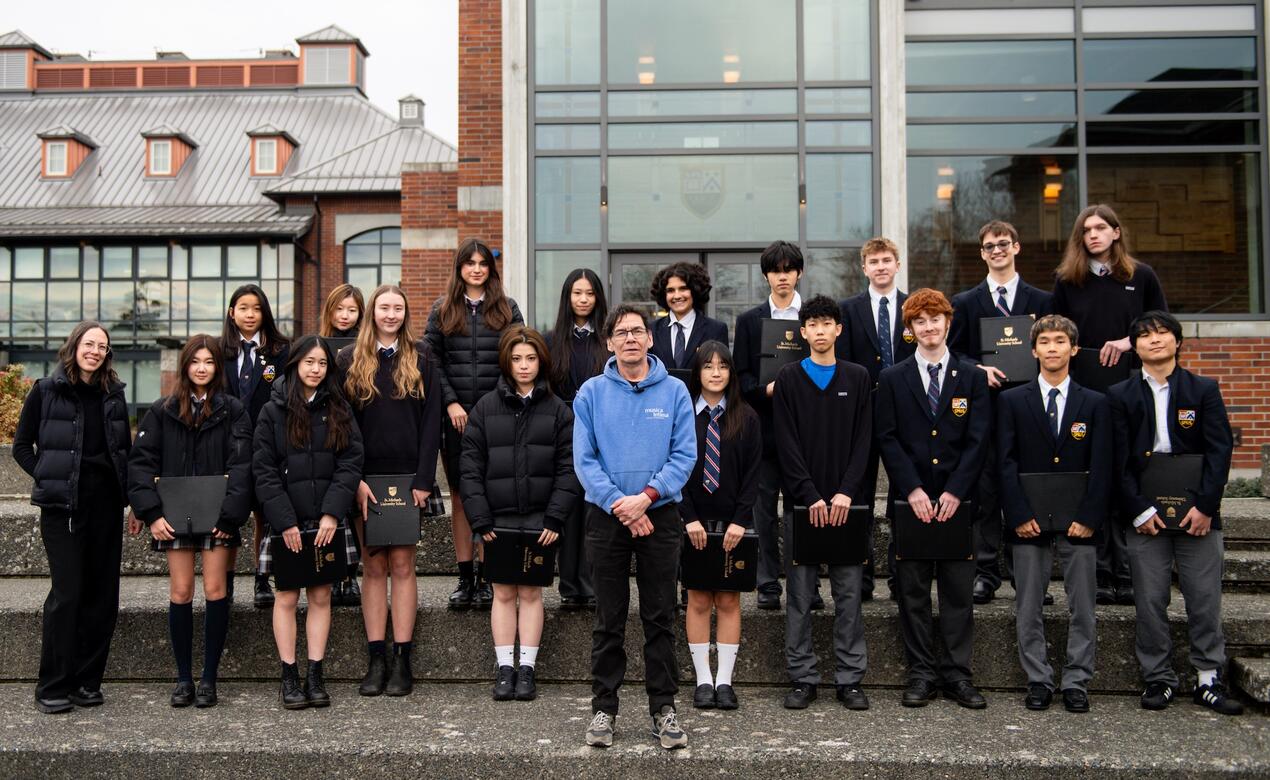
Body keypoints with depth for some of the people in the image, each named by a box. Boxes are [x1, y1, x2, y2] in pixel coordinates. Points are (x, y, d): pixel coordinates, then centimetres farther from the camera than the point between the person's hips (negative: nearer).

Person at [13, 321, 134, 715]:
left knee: (102, 594, 5)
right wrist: (48, 479, -6)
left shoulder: (114, 394, 10)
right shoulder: (46, 391, 1)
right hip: (63, 507, -4)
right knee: (67, 594, -6)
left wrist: (134, 502, 8)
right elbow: (22, 446, 6)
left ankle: (87, 681, 16)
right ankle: (53, 688, 5)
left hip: (106, 505, 4)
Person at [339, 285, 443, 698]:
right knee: (374, 565, 3)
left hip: (407, 476, -1)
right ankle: (376, 660, 7)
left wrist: (423, 480, -7)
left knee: (402, 564, -1)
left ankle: (402, 660, 3)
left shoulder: (421, 359, 6)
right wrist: (354, 479, -8)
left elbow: (431, 422, 1)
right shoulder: (349, 360, 7)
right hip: (366, 478, 1)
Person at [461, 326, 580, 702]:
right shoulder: (486, 407, 4)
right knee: (503, 592, 6)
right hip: (498, 517, 1)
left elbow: (568, 467, -1)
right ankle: (505, 668, 14)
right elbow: (470, 466, 1)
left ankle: (526, 668, 13)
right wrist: (480, 519, -6)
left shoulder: (557, 409, 2)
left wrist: (555, 518, -10)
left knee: (531, 591, 5)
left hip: (539, 519, -1)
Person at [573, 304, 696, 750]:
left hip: (660, 516, 0)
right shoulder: (591, 393, 2)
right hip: (605, 517, 0)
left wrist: (647, 496, -17)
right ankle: (603, 708, 17)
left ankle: (664, 707, 16)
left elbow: (685, 455, -4)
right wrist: (618, 503, -14)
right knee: (609, 620, 7)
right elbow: (584, 459, -3)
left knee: (660, 618, 6)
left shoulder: (674, 391, 1)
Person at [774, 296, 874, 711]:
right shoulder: (789, 378, 5)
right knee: (801, 595, 3)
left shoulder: (858, 378, 9)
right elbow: (787, 443, -2)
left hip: (847, 502, 1)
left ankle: (850, 678, 12)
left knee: (849, 595, 4)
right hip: (802, 502, -1)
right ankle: (803, 678, 12)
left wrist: (846, 492, -10)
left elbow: (863, 441, 3)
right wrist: (811, 495, -12)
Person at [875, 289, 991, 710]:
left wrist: (954, 492, -11)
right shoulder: (892, 379, 5)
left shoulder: (972, 377, 6)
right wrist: (913, 490, -11)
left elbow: (978, 440, 0)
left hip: (957, 501, 0)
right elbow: (887, 439, -1)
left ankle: (956, 674, 14)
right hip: (910, 500, 0)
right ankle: (921, 674, 13)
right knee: (913, 591, 5)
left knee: (958, 590, 5)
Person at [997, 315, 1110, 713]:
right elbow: (1006, 462, -1)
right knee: (1028, 609, 4)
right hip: (1029, 521, 0)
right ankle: (1039, 681, 15)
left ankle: (1076, 683, 16)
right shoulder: (1012, 400, 5)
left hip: (1079, 523, 1)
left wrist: (1089, 517, -8)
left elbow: (1101, 466, 1)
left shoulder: (1095, 403, 7)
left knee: (1082, 608, 5)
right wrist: (1020, 514, -9)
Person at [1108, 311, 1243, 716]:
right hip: (1144, 513, 0)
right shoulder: (1120, 395, 6)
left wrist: (1205, 505, -10)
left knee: (1205, 600, 3)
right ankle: (1158, 679, 13)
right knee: (1150, 602, 2)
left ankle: (1209, 679, 14)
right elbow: (1119, 459, 1)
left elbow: (1220, 450, -1)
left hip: (1197, 511, 0)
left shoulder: (1204, 390, 6)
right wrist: (1139, 510, -8)